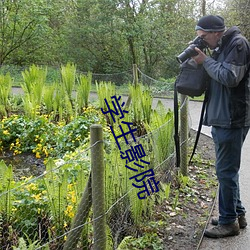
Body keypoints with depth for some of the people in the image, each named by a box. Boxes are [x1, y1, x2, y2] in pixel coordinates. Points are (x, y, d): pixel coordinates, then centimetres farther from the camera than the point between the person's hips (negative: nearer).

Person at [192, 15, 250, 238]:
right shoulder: (221, 47, 16)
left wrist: (206, 61, -11)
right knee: (228, 170, 16)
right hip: (221, 119, 10)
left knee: (226, 171, -3)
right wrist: (203, 60, 4)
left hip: (232, 120, -10)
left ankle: (229, 221, 9)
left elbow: (230, 77, -21)